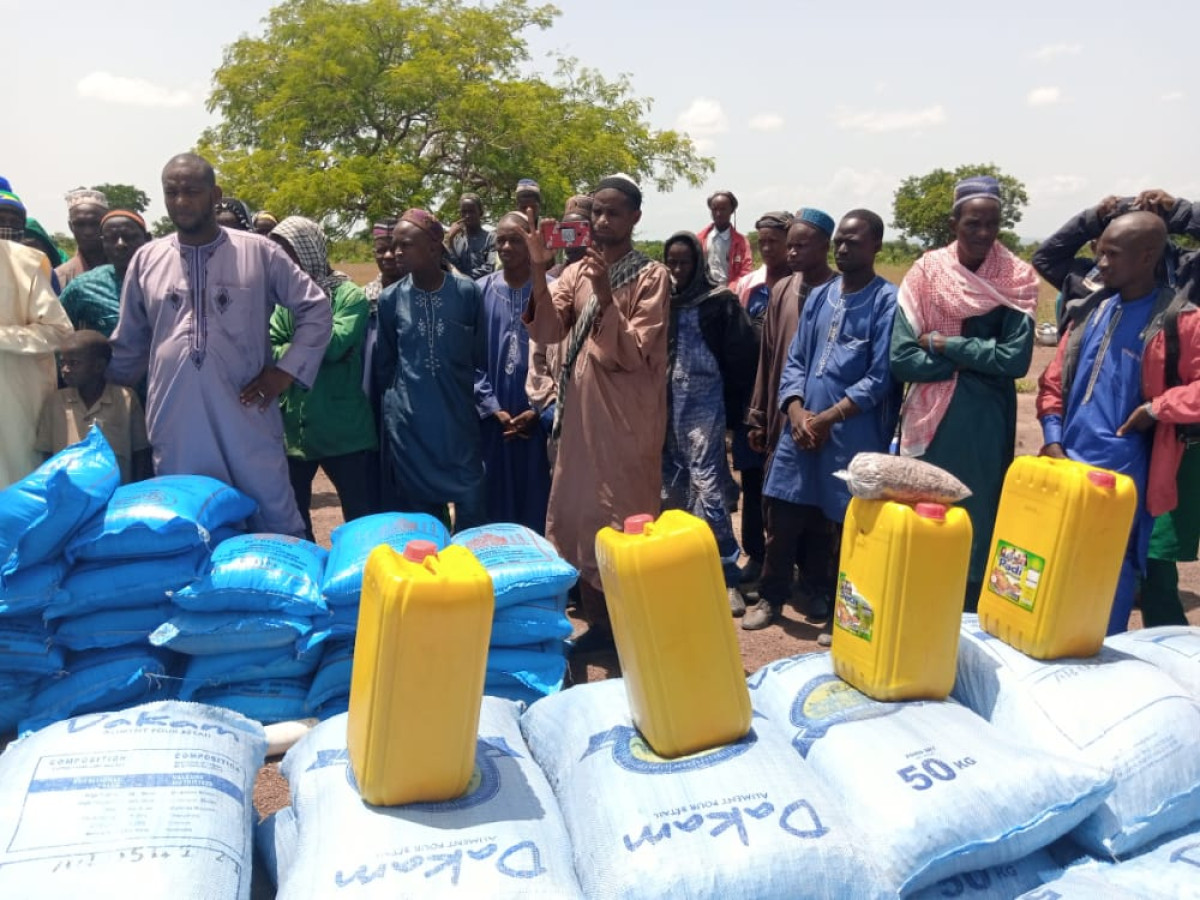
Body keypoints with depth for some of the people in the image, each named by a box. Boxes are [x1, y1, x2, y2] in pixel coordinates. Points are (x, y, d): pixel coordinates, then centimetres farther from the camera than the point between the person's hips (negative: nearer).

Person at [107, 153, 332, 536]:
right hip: (175, 428, 3)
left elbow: (316, 309, 5)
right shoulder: (146, 259, 8)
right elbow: (129, 345, 18)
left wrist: (286, 370, -3)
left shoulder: (259, 253, 0)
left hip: (247, 421, -2)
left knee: (278, 522, 6)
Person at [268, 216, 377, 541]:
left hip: (344, 427, -5)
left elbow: (334, 344, -19)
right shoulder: (284, 299, 9)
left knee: (362, 519, 6)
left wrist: (290, 351, -8)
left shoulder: (348, 295, -4)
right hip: (293, 426, 5)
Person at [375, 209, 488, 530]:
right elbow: (384, 364, 11)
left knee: (471, 506, 3)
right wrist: (396, 400, 12)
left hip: (459, 418, -1)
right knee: (417, 510, 10)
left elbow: (482, 356, 3)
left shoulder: (467, 291, -5)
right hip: (408, 423, 1)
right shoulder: (391, 299, 0)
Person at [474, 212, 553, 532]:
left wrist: (540, 409, -10)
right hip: (492, 416, 2)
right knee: (495, 496, 9)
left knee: (536, 496, 6)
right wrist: (492, 407, -6)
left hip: (538, 416, -2)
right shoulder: (481, 291, 3)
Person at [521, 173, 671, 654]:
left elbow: (635, 354, -14)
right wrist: (539, 273, -15)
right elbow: (546, 331, -4)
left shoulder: (651, 275, -5)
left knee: (624, 522, -1)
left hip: (627, 418, -6)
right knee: (580, 514, 10)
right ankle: (599, 621, 24)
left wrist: (606, 298, -23)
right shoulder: (577, 271, 10)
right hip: (581, 414, 6)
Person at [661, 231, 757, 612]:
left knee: (707, 487, -9)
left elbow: (743, 353, -3)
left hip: (703, 406, -5)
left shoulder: (719, 301, -4)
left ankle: (726, 576, -2)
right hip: (664, 406, 5)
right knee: (672, 488, 11)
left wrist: (731, 407, 1)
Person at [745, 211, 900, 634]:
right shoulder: (819, 296, 11)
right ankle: (771, 596, 30)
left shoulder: (887, 301, -6)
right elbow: (795, 360, 10)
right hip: (802, 428, 5)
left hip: (852, 437, -5)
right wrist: (796, 411, -6)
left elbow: (879, 378, -11)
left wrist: (827, 418, -13)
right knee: (783, 517, 11)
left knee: (845, 528, 6)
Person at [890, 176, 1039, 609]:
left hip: (986, 424, 0)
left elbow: (1016, 360, -13)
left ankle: (971, 618, 25)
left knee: (979, 523, 8)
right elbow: (903, 360, -10)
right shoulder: (926, 271, -2)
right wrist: (978, 354, -13)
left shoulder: (1018, 278, -2)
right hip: (930, 420, 0)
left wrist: (947, 345, -13)